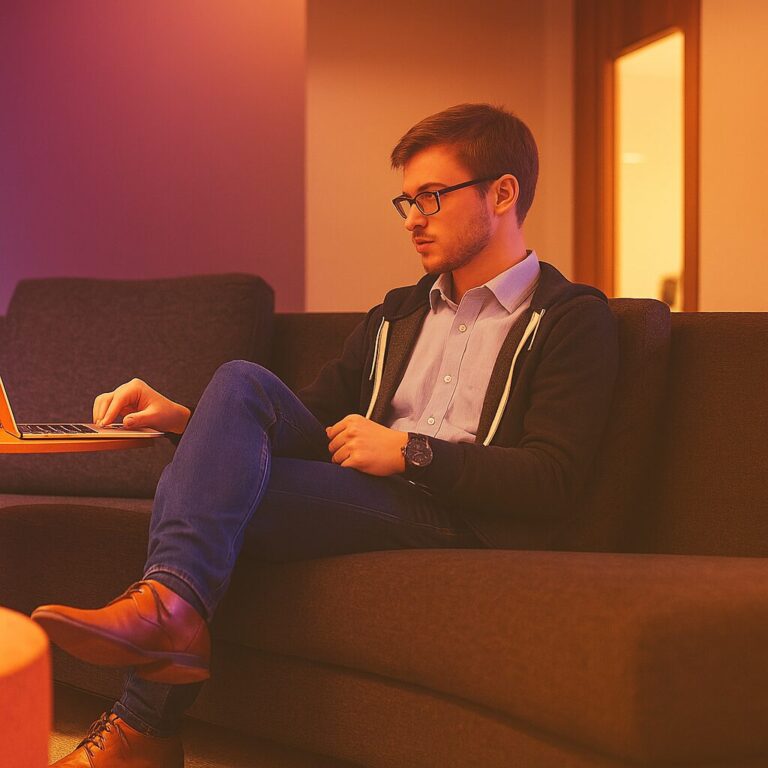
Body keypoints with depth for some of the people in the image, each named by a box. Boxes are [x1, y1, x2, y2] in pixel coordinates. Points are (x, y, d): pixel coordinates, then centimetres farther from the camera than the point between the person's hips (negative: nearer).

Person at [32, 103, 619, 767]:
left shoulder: (572, 318, 5)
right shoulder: (397, 315, 26)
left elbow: (554, 480, -8)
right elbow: (307, 425, 22)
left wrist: (412, 453, -12)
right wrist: (188, 421, 5)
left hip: (454, 519, -6)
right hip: (355, 499, 6)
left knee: (193, 486, -23)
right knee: (243, 382, -21)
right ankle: (170, 603, -32)